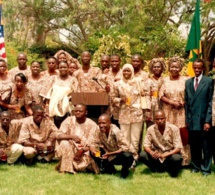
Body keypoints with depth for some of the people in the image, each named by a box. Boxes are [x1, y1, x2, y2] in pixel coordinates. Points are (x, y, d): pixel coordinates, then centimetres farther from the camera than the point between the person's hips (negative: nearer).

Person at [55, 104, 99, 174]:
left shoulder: (92, 125, -6)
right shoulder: (69, 120, -4)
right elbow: (58, 135, -12)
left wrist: (82, 149, -29)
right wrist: (72, 136, -30)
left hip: (85, 151, 0)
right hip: (69, 150, 0)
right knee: (64, 143, -29)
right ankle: (66, 168, -21)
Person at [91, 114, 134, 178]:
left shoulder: (116, 132, -26)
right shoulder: (100, 132, -10)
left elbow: (125, 148, -30)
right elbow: (95, 144, -3)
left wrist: (110, 154, -39)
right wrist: (93, 150, -28)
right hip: (109, 157, 5)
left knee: (127, 156, -38)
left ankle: (124, 171, -3)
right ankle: (109, 169, 7)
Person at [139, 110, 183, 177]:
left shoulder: (174, 128, -17)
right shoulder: (150, 129, -9)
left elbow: (178, 148, -20)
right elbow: (146, 145, -8)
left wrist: (164, 155, -35)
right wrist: (151, 153, -32)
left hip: (170, 154, -3)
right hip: (157, 154, 3)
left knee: (177, 158, -36)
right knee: (142, 155, -23)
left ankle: (172, 169, -2)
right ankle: (159, 168, -3)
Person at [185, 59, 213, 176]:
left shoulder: (209, 81, -1)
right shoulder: (188, 82, 13)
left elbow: (210, 102, -5)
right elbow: (186, 102, 12)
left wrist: (208, 120, -10)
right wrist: (187, 119, 5)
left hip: (203, 119, -4)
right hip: (192, 120, 4)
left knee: (205, 146, 3)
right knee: (194, 145, 10)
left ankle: (205, 169, 14)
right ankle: (196, 166, 23)